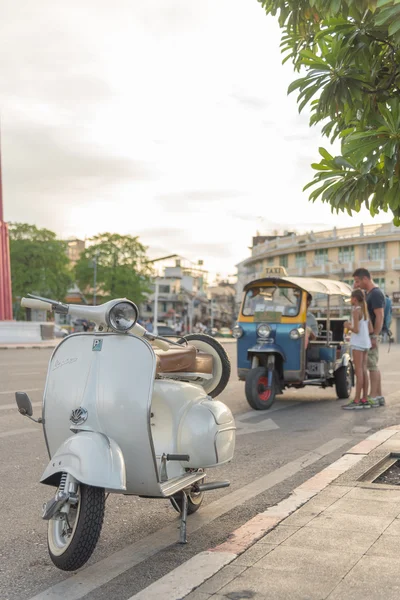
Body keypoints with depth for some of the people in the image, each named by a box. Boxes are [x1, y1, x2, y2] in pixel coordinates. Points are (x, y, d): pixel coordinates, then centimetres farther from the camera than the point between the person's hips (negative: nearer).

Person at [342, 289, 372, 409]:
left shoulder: (356, 310, -11)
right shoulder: (365, 311, 13)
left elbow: (356, 330, -17)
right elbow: (371, 329, 10)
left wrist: (348, 326, 1)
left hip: (358, 343, -8)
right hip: (366, 342, 8)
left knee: (359, 371, -8)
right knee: (364, 370, 9)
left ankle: (357, 401, -8)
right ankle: (365, 399, 10)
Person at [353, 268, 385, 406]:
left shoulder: (376, 294, -14)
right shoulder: (367, 293, 15)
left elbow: (380, 316, -20)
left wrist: (374, 336, -23)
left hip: (372, 335, -10)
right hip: (367, 335, 10)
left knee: (372, 365, -7)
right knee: (373, 366, 12)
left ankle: (373, 397, -5)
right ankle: (379, 396, 17)